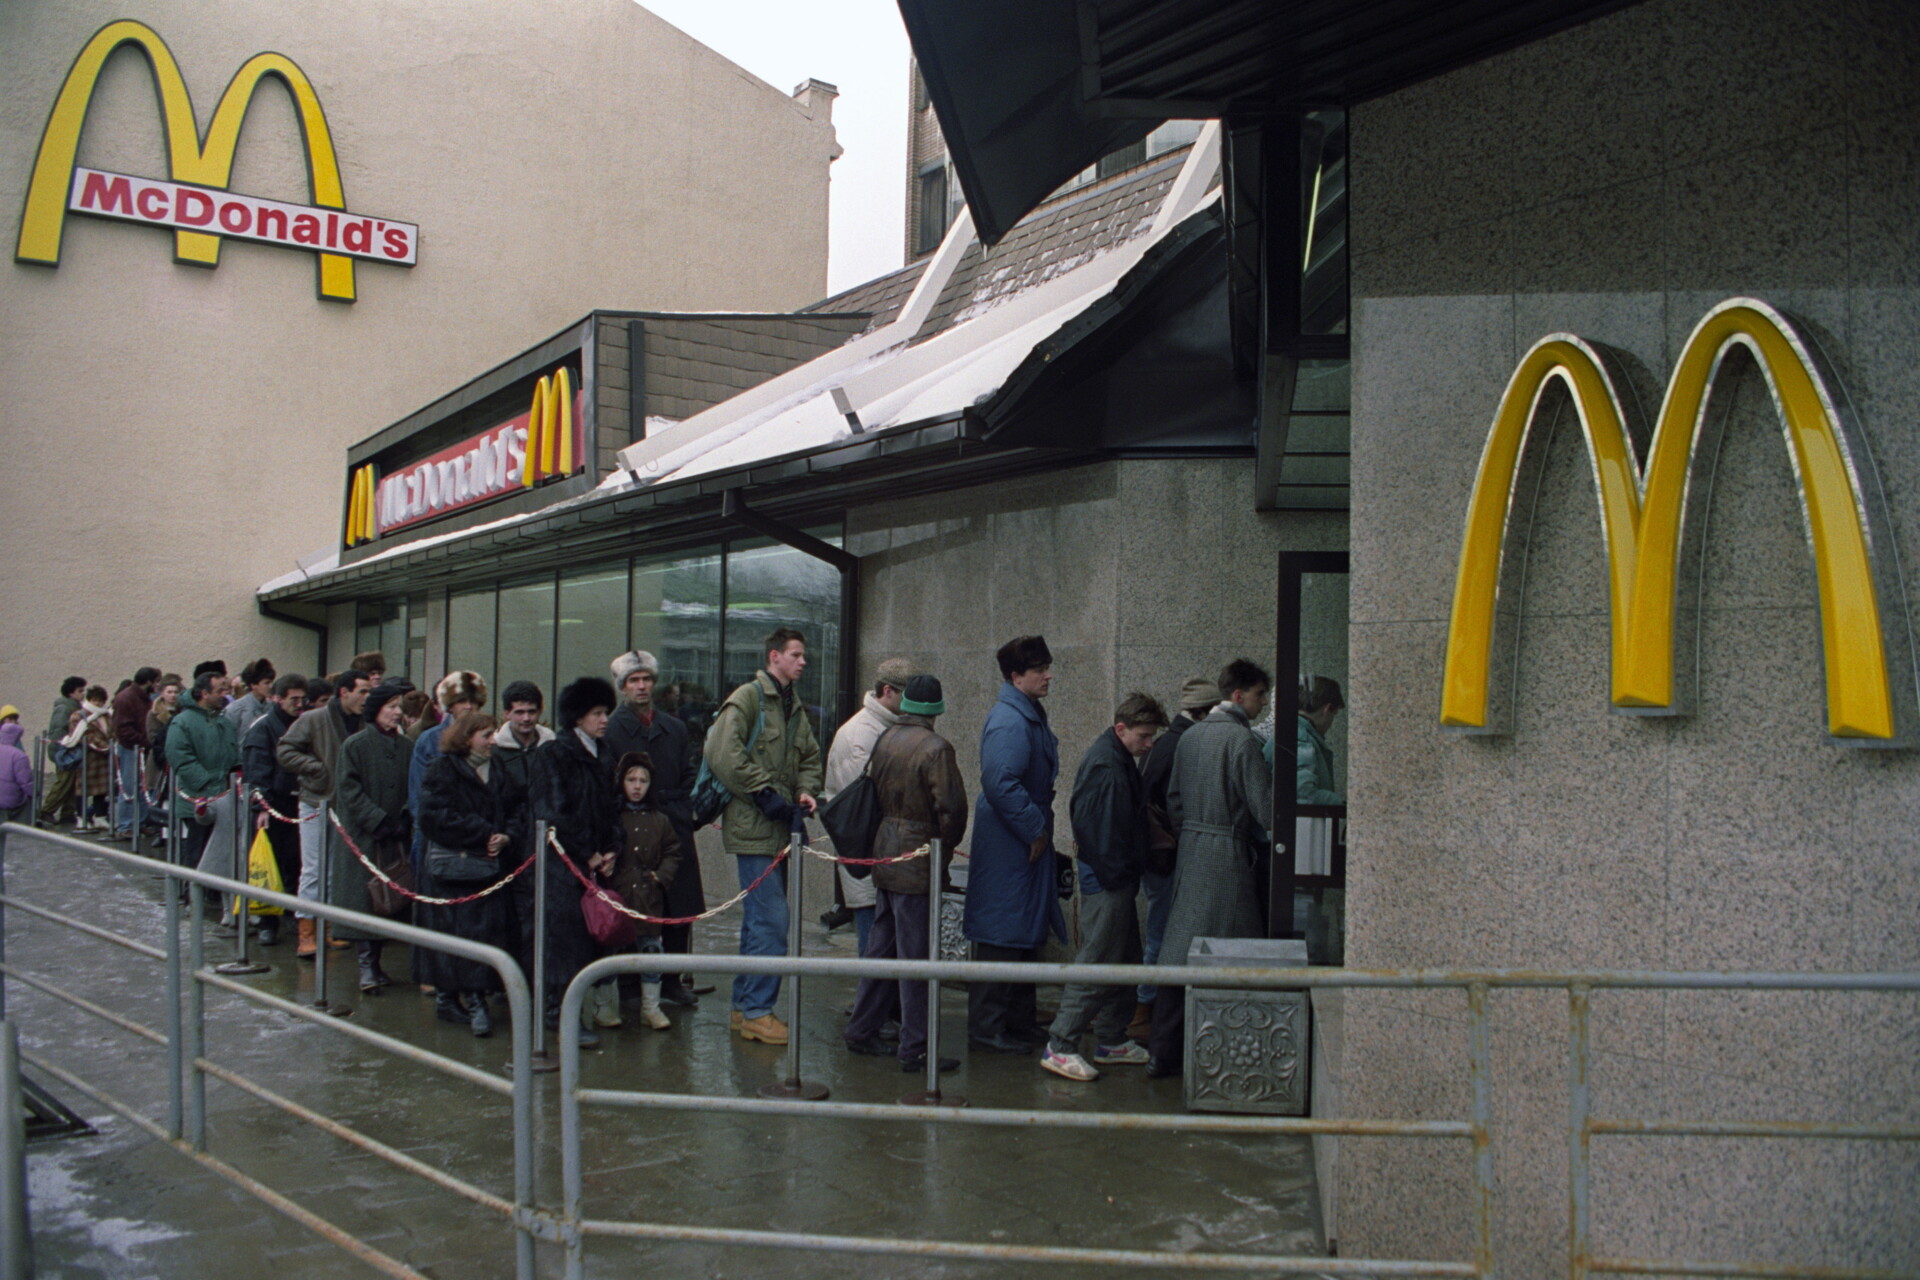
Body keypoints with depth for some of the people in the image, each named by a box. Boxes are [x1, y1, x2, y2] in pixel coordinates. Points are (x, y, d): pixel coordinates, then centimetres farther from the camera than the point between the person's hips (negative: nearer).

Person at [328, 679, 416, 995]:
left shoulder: (405, 747, 9)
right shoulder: (354, 745, -3)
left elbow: (411, 791, 11)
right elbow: (349, 791, -8)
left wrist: (405, 821, -6)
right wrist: (378, 821, -15)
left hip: (394, 839, 4)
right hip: (361, 837, -4)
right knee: (363, 896, -6)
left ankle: (376, 962, 14)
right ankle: (366, 966, -2)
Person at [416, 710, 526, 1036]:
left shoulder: (498, 772, 14)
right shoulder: (443, 770, -2)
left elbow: (518, 810, 9)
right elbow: (437, 816, -13)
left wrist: (507, 837, -12)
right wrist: (484, 834, -15)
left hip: (491, 867, 4)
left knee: (487, 930, -1)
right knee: (451, 930, -5)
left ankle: (475, 998, 4)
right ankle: (446, 996, 5)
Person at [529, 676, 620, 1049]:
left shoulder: (603, 756, 15)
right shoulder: (552, 754, -5)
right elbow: (552, 812, -11)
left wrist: (609, 850, 4)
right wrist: (587, 853, -10)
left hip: (593, 861, 6)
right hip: (562, 859, -6)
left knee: (589, 934, 5)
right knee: (566, 931, -10)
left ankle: (564, 1008, 18)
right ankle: (563, 1013, -5)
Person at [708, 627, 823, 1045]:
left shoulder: (794, 707, 18)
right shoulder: (747, 698, -9)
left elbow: (809, 755, 25)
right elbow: (723, 755, -19)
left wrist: (806, 790, 4)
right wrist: (766, 794, -17)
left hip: (779, 828, 9)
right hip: (753, 827, -9)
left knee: (759, 919, 14)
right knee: (771, 919, -11)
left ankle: (744, 1006, 23)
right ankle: (756, 1012, -3)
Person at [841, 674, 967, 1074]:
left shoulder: (883, 739, 6)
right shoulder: (935, 748, -16)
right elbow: (951, 808, -18)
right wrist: (943, 852, -2)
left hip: (884, 856, 7)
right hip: (918, 859, -7)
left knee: (881, 947, 18)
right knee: (915, 955, -2)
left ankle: (862, 1030, 27)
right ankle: (915, 1049, 4)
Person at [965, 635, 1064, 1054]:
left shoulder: (1029, 716, 14)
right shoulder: (1008, 721, -19)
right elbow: (1000, 784, -28)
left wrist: (1040, 828, 14)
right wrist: (1035, 830, -20)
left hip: (1027, 842, 11)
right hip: (1006, 846, -11)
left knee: (1026, 935, 17)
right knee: (1002, 935, -4)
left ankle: (1018, 1020, 28)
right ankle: (987, 1027, 5)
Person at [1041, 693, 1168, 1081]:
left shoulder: (1121, 760, 14)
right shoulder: (1104, 765, -18)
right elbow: (1092, 827, -23)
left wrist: (1130, 872, 15)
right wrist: (1114, 874, -19)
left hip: (1119, 879, 11)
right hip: (1106, 882, -11)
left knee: (1124, 959, 16)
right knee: (1096, 962, -8)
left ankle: (1112, 1041, 26)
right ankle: (1059, 1046, -3)